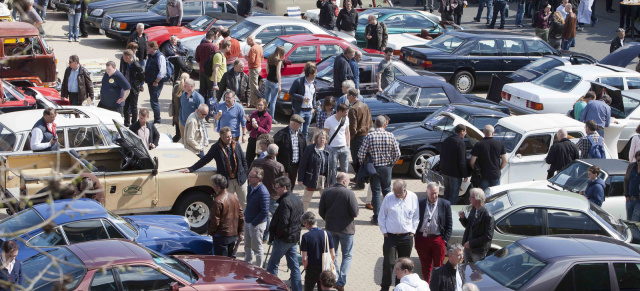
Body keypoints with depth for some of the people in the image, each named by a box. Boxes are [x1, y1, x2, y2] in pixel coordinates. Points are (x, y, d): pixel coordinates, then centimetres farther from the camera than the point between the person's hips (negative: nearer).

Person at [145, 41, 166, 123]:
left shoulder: (160, 57, -15)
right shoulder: (151, 56, 12)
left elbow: (162, 71, -20)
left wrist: (156, 81, -19)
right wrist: (147, 79, 17)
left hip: (157, 83, -9)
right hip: (151, 82, 9)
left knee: (154, 101, -9)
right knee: (153, 101, 13)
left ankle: (157, 121, -2)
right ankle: (156, 119, 22)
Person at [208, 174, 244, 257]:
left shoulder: (217, 201, -20)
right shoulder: (234, 197, 5)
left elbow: (215, 221, -17)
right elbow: (241, 216, 10)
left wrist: (210, 232, -1)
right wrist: (240, 231, 17)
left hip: (221, 236, -8)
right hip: (234, 235, 8)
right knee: (231, 257, 19)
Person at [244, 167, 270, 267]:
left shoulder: (263, 192, -26)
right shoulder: (250, 187, 1)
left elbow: (264, 212, -25)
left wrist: (254, 223, -19)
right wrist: (245, 215, 10)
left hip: (257, 225, -9)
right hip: (248, 222, 9)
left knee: (257, 248, 6)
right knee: (247, 246, 23)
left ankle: (258, 269, 21)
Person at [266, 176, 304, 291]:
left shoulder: (285, 202, -20)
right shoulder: (297, 200, 9)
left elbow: (283, 222, -25)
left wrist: (274, 235, -13)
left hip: (283, 238, -9)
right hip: (295, 237, 9)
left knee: (272, 264, 3)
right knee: (294, 265, 12)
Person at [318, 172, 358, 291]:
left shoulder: (326, 193, -3)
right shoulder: (349, 193, -16)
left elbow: (321, 212, 2)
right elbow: (355, 212, -17)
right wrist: (351, 215, 6)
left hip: (330, 228, 4)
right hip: (346, 228, -4)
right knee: (347, 256, 7)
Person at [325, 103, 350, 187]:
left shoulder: (346, 119, 4)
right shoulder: (329, 121, -12)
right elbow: (325, 136, -5)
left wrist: (348, 145, 12)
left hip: (344, 148, 5)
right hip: (333, 148, -5)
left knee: (345, 169, 7)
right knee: (332, 170, -1)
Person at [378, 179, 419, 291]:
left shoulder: (413, 198, 0)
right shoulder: (388, 197, -6)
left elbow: (416, 217, 11)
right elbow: (381, 217, 3)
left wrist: (412, 231, 4)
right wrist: (384, 232, -1)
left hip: (406, 236, 2)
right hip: (390, 236, -2)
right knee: (388, 263, -4)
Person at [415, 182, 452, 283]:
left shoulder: (445, 204, 0)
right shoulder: (420, 204, 3)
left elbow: (449, 224, 3)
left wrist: (445, 240, -3)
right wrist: (416, 239, 1)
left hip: (438, 239, -1)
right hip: (422, 239, 1)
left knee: (438, 266, 5)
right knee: (425, 266, 10)